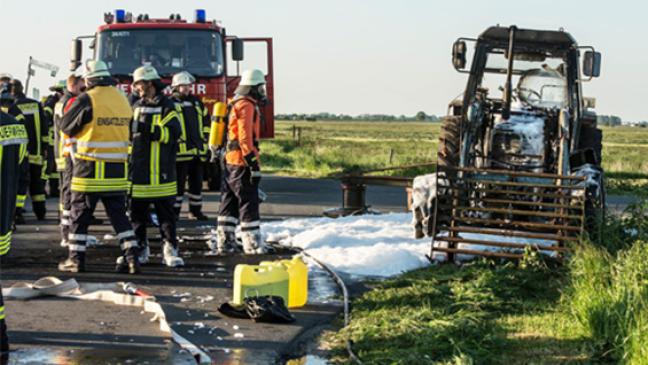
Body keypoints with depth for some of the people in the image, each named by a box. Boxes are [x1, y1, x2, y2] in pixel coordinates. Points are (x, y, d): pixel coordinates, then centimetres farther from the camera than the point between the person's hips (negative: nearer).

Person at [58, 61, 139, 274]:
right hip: (117, 168, 5)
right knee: (119, 214, 10)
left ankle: (76, 259, 11)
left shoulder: (87, 99, -10)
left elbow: (66, 127, -1)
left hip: (90, 168, -5)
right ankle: (132, 257, 3)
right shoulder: (122, 99, 8)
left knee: (80, 215, 7)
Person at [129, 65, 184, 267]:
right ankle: (140, 248, 19)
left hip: (160, 172, -5)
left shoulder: (166, 106, -4)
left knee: (165, 212, -1)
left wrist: (148, 129, -26)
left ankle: (170, 249, 1)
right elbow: (127, 133, 28)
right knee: (137, 212, 9)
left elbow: (172, 133, -18)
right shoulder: (136, 107, 16)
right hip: (137, 171, 6)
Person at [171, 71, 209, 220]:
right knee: (178, 183, -2)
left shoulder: (196, 102, 16)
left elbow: (206, 123, 22)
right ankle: (174, 211, 6)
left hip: (198, 151, 6)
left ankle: (196, 210, 21)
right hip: (180, 151, -6)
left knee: (197, 182, 11)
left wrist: (205, 141, 14)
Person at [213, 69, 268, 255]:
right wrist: (254, 163, -21)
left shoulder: (234, 105, 18)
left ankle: (224, 241, 15)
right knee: (248, 203, -4)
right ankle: (252, 243, -1)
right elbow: (245, 137, -21)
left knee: (229, 202, 12)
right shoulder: (247, 106, -13)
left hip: (229, 161, 10)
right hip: (241, 163, -10)